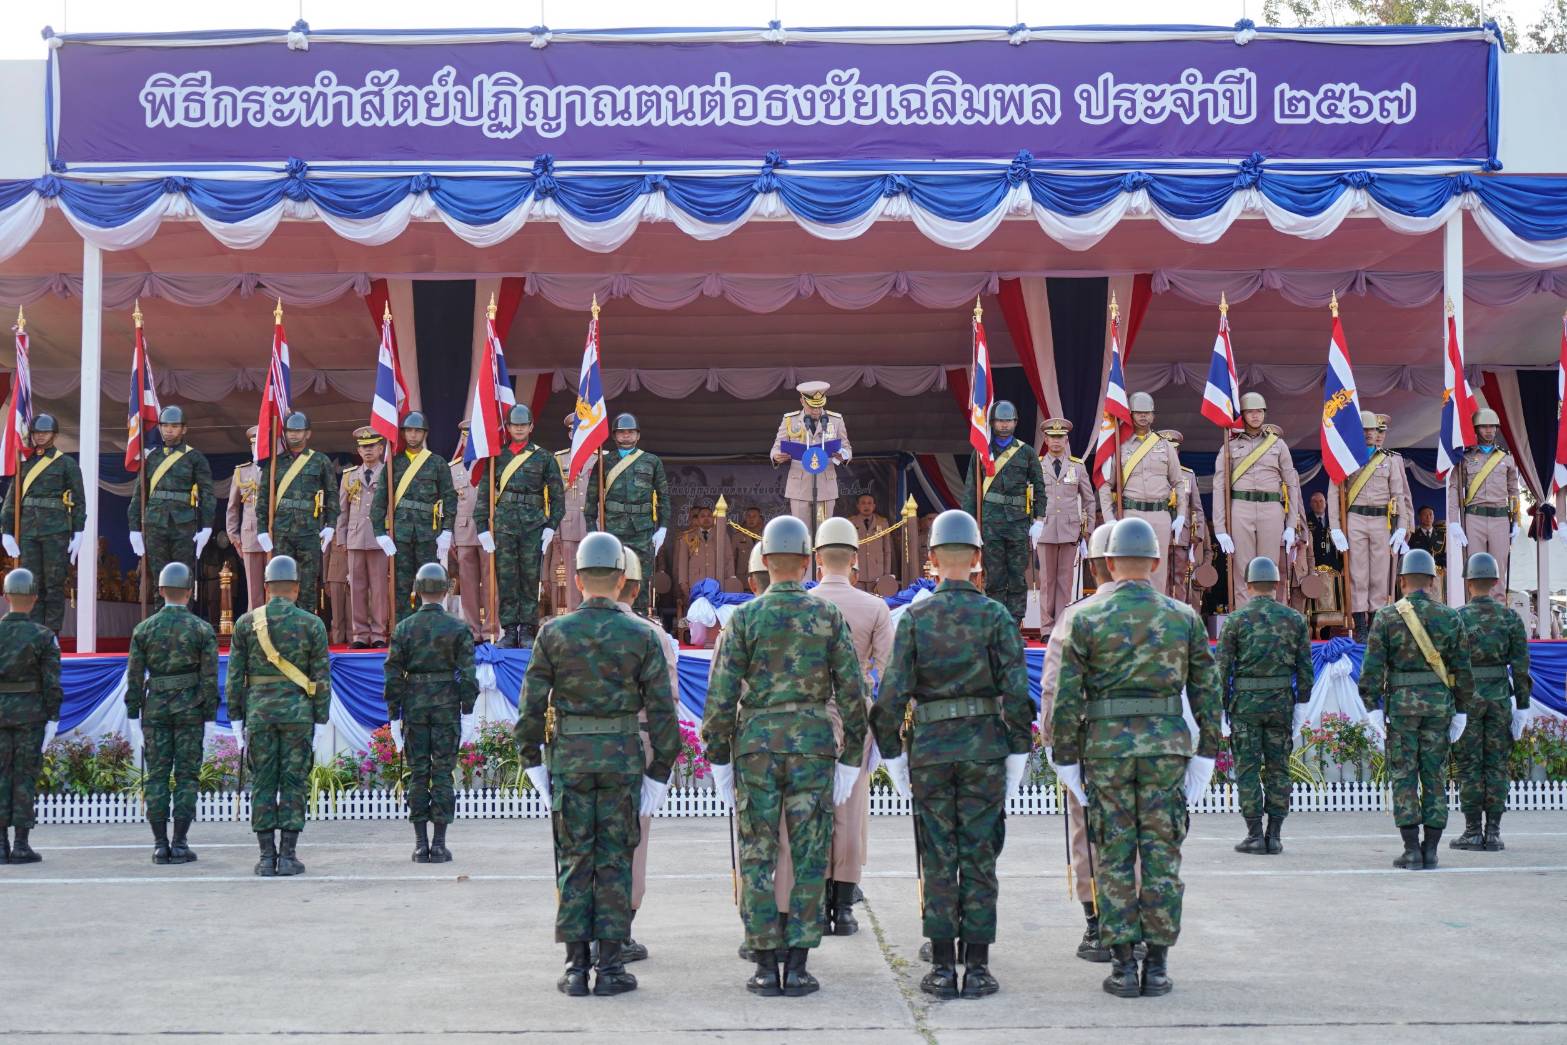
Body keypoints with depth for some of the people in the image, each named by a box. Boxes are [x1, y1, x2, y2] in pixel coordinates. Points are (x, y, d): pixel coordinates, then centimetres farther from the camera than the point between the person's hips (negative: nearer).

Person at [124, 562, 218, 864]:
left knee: (157, 776, 5)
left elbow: (134, 675, 1)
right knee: (186, 775, 2)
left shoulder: (144, 629, 1)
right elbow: (209, 676, -6)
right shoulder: (202, 629, -4)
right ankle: (180, 844, -1)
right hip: (189, 708, -2)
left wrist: (134, 714, 7)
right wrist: (209, 714, 0)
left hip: (155, 708, 2)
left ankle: (160, 845, 2)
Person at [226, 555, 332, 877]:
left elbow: (235, 676, 1)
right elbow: (321, 678, -3)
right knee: (293, 784, 3)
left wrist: (236, 719, 6)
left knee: (263, 784, 6)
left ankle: (267, 857, 4)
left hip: (259, 711, 1)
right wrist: (320, 722, 1)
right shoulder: (312, 624, -2)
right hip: (298, 712, -1)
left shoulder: (246, 622, 1)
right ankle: (287, 856, 0)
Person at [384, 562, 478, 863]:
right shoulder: (458, 628, -3)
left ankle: (420, 845, 5)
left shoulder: (403, 628, 1)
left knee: (417, 773, 6)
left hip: (414, 705, 1)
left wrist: (394, 715, 5)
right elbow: (467, 672, -7)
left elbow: (393, 674, 1)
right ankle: (439, 844, 1)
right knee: (443, 773, 2)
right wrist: (467, 711, -2)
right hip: (447, 704, -1)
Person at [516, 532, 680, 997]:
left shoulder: (553, 633, -3)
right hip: (622, 759, 0)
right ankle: (610, 966, 5)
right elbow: (662, 710, -4)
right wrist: (659, 773, 3)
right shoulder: (642, 636, -4)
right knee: (615, 861, 5)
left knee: (573, 861, 7)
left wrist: (532, 763, 6)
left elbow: (532, 705, -3)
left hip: (568, 758, 1)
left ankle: (576, 967, 6)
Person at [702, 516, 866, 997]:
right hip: (813, 746, 0)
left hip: (755, 746, 0)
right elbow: (852, 694, 0)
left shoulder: (745, 617, -3)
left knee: (757, 858, 5)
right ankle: (797, 967, 5)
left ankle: (766, 969, 6)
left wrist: (719, 759, 4)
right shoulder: (829, 616, 0)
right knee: (809, 859, 6)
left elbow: (721, 696, -4)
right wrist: (850, 759, 7)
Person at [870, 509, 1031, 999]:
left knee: (937, 860, 6)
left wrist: (893, 756, 5)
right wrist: (1017, 756, 1)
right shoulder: (996, 615, -3)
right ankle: (977, 967, 6)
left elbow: (891, 694, -4)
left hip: (929, 749, 1)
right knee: (979, 858, 4)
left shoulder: (913, 616, -1)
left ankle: (942, 967, 7)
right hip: (984, 748, 0)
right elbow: (1016, 692, -7)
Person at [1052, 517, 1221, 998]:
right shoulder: (1184, 617, 3)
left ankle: (1122, 967, 5)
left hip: (1105, 745, -1)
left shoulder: (1086, 619, -1)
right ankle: (1157, 966, 8)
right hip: (1166, 744, 1)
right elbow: (1207, 689, 3)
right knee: (1162, 856, 6)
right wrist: (1206, 754, 9)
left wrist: (1066, 758, 3)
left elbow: (1067, 697, -3)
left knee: (1115, 857, 5)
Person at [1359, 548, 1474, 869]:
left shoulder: (1386, 617, -3)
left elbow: (1372, 667, -8)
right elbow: (1462, 669, 3)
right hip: (1438, 704, 2)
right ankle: (1430, 851, 7)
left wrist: (1373, 708, -5)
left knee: (1403, 777, 2)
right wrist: (1461, 711, 9)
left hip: (1400, 704, -2)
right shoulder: (1450, 617, 2)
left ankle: (1411, 851, -2)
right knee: (1435, 777, 7)